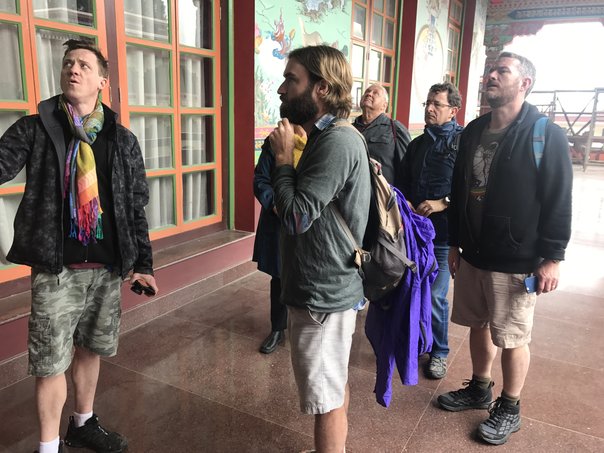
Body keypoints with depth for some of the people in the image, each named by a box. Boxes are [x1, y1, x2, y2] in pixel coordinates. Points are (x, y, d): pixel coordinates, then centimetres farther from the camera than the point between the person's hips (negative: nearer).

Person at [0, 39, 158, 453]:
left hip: (107, 269, 3)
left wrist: (143, 263, 6)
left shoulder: (123, 141, 4)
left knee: (90, 350, 18)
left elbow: (135, 207, 6)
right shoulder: (35, 129, -1)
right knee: (51, 363, 6)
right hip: (56, 270, -2)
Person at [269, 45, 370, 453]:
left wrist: (283, 157, -14)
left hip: (323, 291, -10)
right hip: (330, 283, 10)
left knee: (327, 395, 7)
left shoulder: (337, 142, -22)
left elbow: (296, 217, -23)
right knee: (336, 381, 25)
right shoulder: (330, 136, 10)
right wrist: (293, 155, 1)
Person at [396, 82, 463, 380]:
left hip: (443, 232, -6)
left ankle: (439, 352, 20)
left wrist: (441, 204, -20)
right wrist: (405, 202, 0)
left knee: (435, 296, -2)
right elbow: (403, 181, 19)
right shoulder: (417, 143, 15)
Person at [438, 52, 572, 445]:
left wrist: (552, 257, -13)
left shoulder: (546, 135, -11)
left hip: (516, 261, -6)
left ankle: (509, 409, 28)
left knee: (513, 338, 8)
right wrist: (454, 243, 12)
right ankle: (480, 389, 39)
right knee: (479, 325, 18)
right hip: (473, 254, 6)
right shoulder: (473, 131, 8)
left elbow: (558, 201, -11)